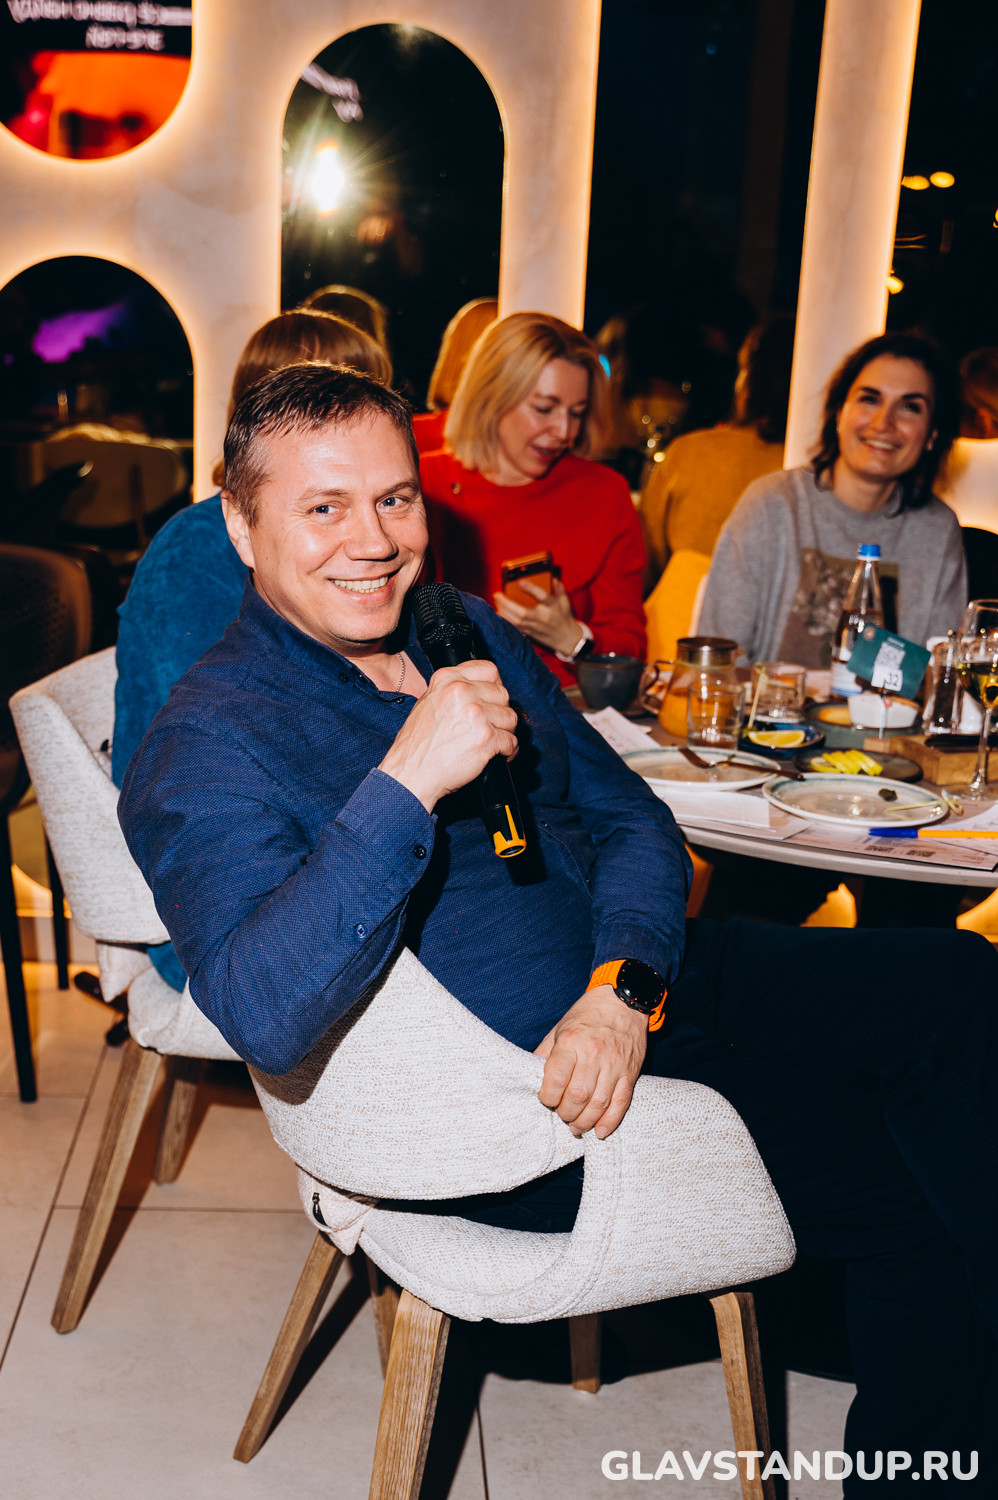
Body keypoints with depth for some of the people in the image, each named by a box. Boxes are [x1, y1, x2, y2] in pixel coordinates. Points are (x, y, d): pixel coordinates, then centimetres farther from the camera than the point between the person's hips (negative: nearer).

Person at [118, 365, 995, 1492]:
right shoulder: (206, 744, -14)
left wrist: (626, 986, -11)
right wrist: (405, 784, -35)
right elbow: (264, 1020, -29)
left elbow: (631, 819, 8)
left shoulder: (467, 633, 8)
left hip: (642, 981, 8)